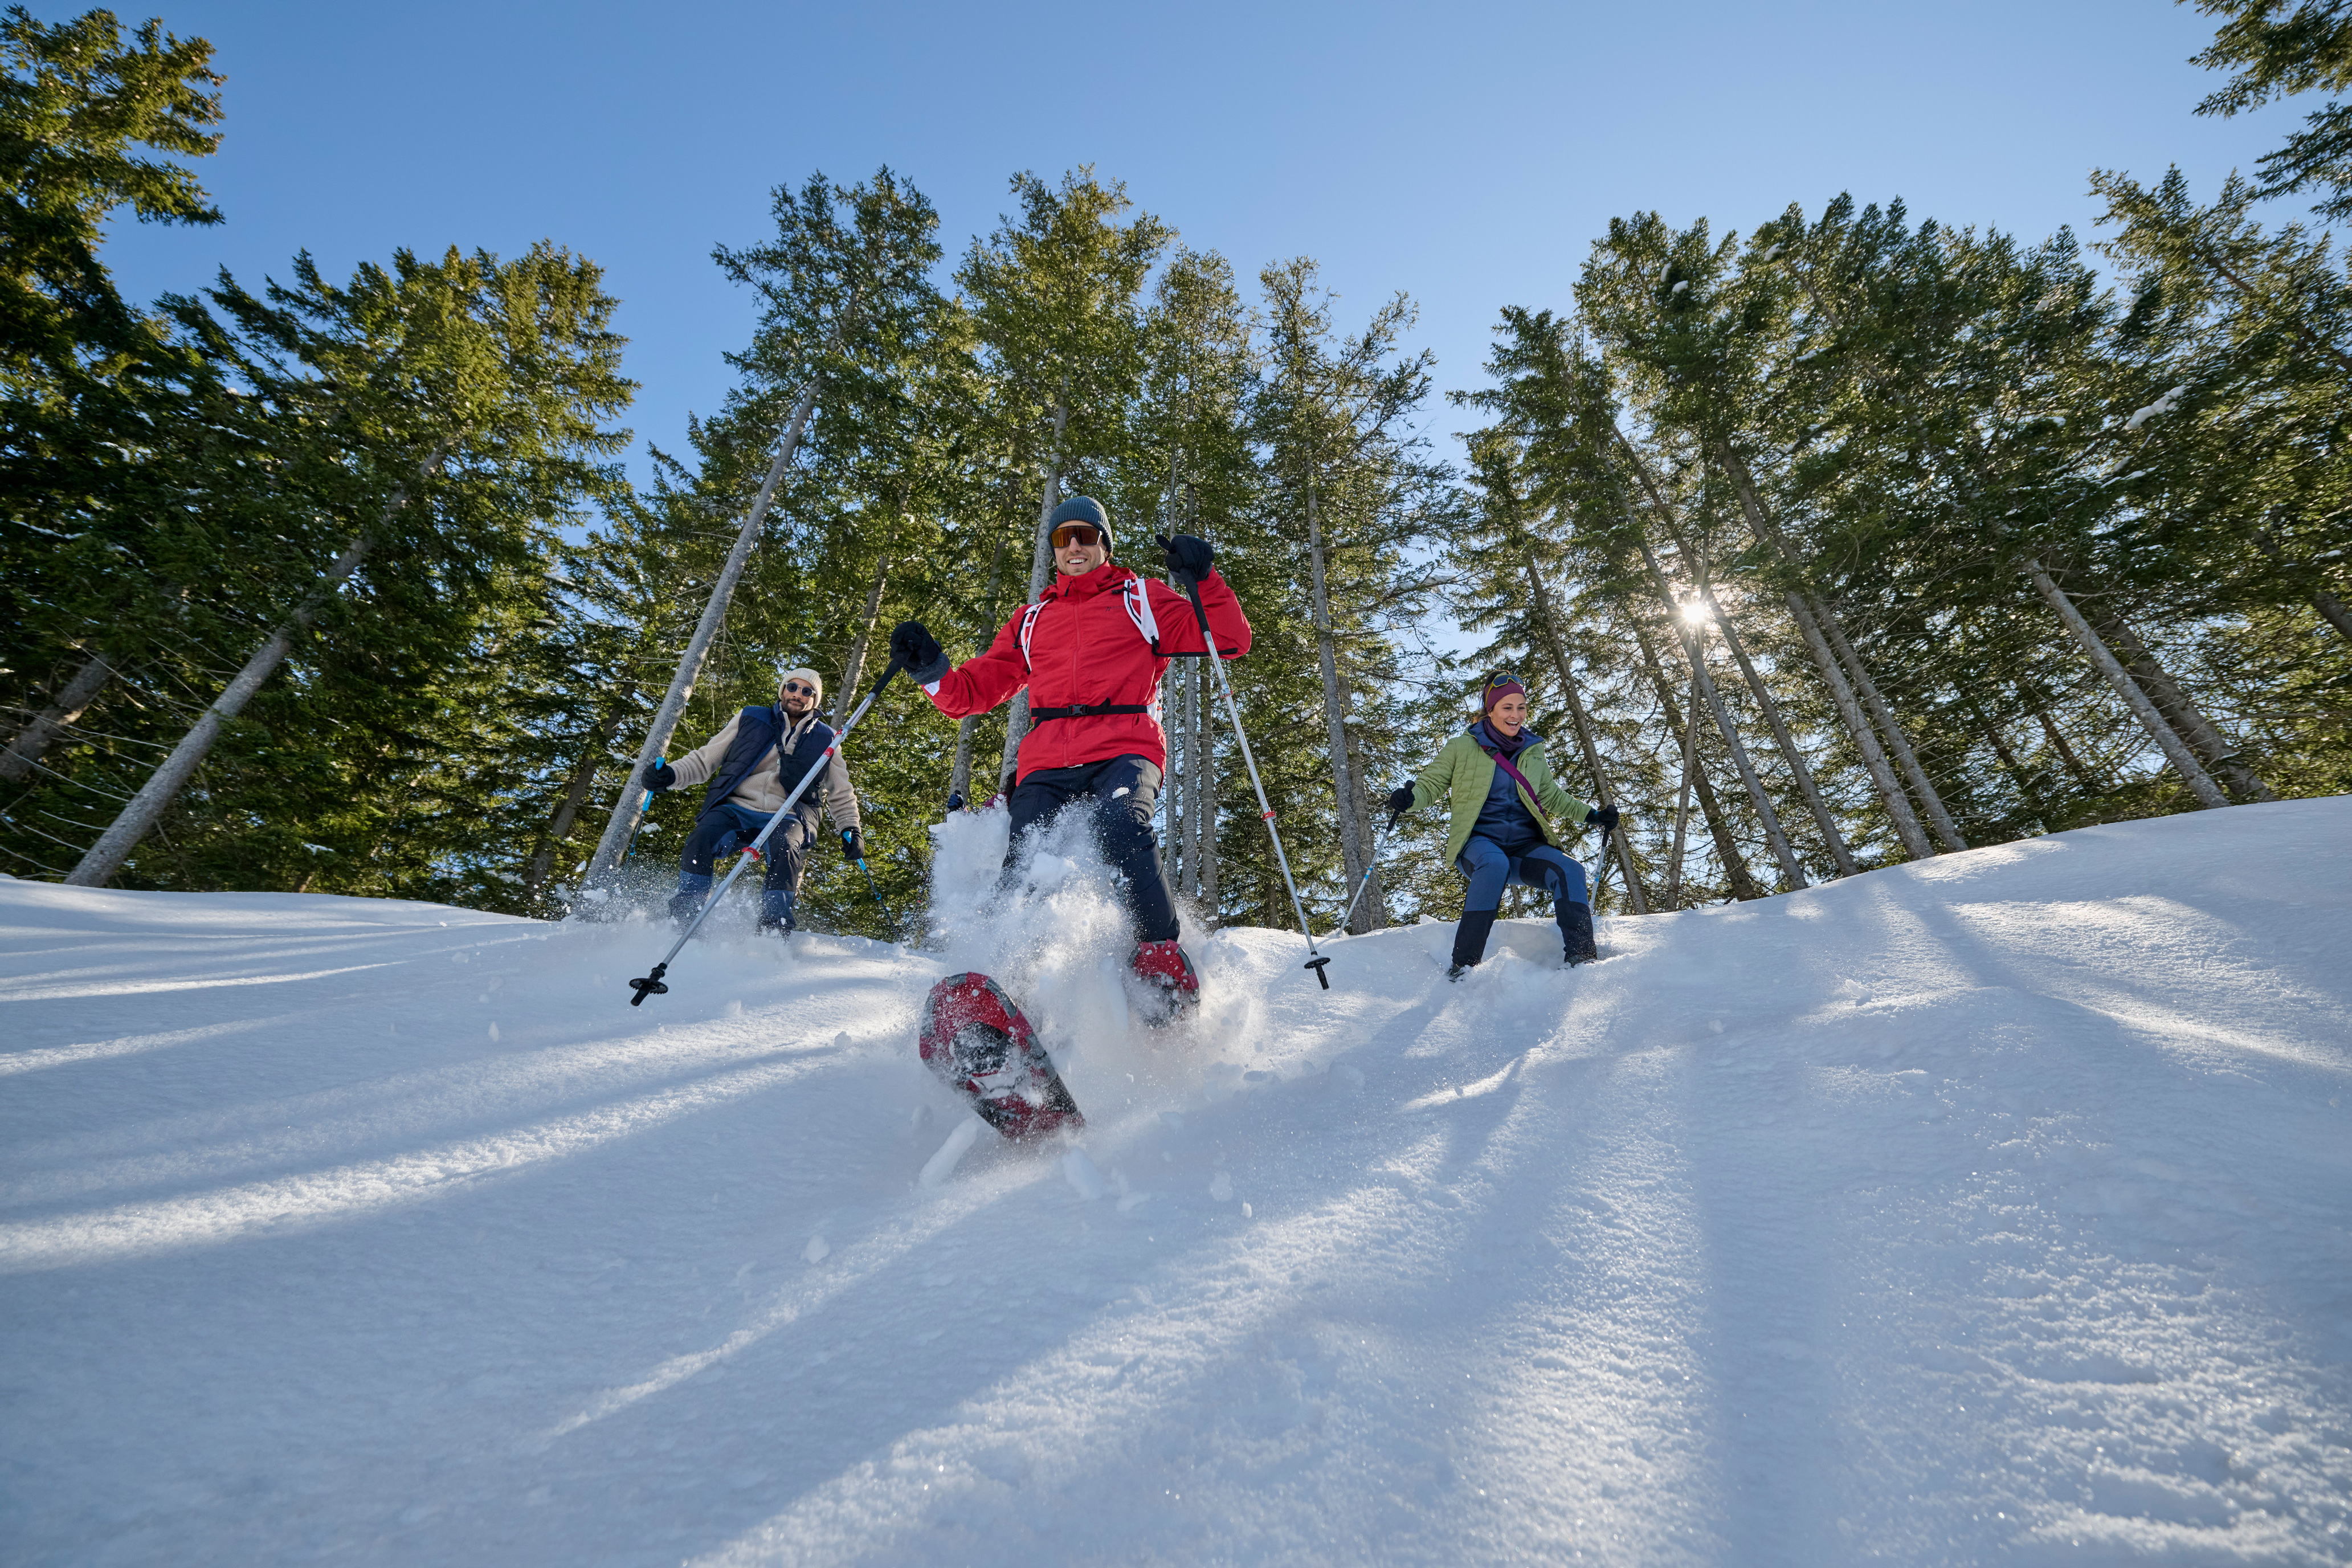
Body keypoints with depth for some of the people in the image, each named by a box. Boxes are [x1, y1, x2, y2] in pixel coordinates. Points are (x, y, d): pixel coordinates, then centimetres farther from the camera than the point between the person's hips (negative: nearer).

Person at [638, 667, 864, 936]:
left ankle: (775, 931, -28)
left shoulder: (825, 740, 12)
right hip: (735, 809, 1)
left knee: (785, 850, -34)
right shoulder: (750, 720, 11)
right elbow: (704, 759, 14)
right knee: (702, 837, -29)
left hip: (786, 818, -1)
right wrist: (671, 775, -5)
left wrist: (851, 829, 5)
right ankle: (683, 919, -13)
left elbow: (841, 796, 20)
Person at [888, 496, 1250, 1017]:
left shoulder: (1143, 599, 20)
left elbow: (1231, 641, 12)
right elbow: (979, 688, 28)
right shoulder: (1030, 619, 30)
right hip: (1048, 761, 4)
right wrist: (932, 671, 9)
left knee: (1121, 828, -34)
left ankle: (1163, 966, -26)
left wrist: (1204, 582, -3)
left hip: (1125, 751, -3)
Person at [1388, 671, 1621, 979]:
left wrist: (1591, 815, 15)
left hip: (1525, 846, 4)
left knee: (1569, 871, -24)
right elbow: (1431, 784, 3)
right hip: (1478, 842, -4)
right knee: (1495, 866, -38)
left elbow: (1552, 796, 27)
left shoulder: (1533, 752, 16)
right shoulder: (1462, 748, 3)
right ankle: (1463, 965, -34)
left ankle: (1582, 959, -14)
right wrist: (1409, 798, -19)